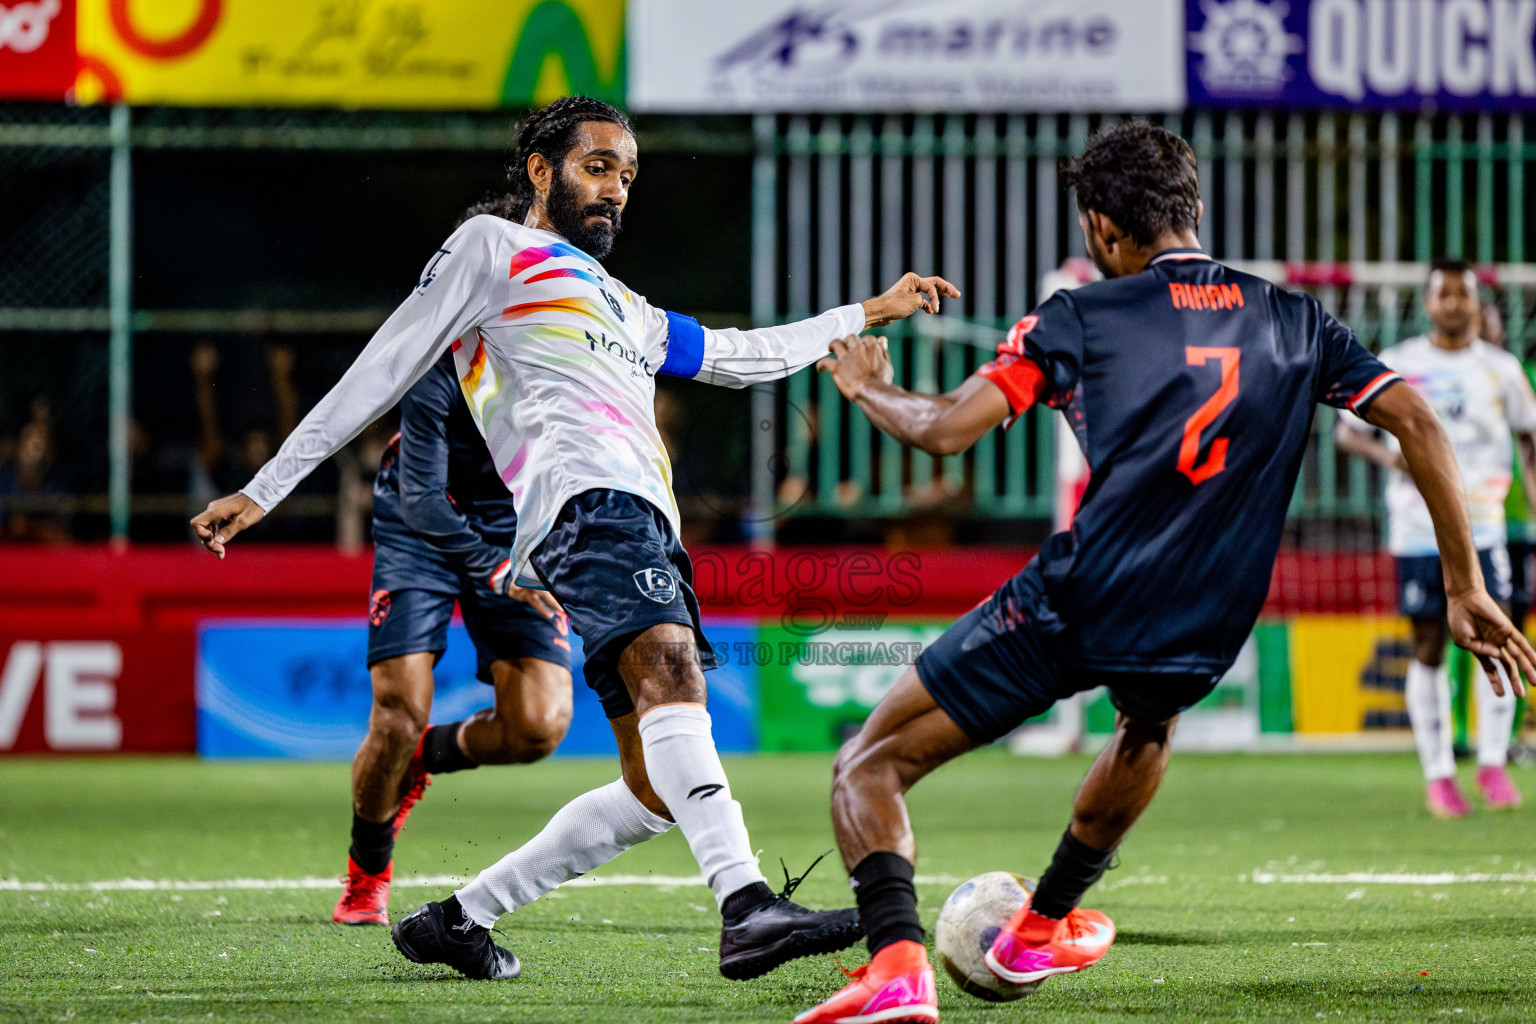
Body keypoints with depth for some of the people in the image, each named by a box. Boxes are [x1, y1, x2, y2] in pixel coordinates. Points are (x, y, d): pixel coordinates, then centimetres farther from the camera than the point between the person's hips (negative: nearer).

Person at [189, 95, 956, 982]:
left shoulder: (624, 309, 38)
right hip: (585, 496, -9)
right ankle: (747, 908, -51)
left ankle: (461, 917, 10)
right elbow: (384, 370, 11)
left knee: (659, 792, -1)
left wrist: (867, 314, 51)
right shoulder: (493, 249, 16)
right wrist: (267, 489, 6)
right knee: (670, 670, -32)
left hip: (646, 525, 9)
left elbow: (740, 356, 48)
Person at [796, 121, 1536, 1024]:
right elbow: (1417, 423, 6)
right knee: (1150, 727, 42)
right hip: (1202, 636, 4)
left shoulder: (1079, 319, 1)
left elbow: (946, 429, -7)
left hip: (1073, 604, -4)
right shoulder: (1294, 322, 11)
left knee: (869, 766, 6)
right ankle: (1041, 928, 52)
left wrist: (867, 387, 15)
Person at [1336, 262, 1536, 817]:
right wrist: (1386, 454, -14)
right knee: (1429, 647, 1)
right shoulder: (1395, 366, 2)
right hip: (1417, 527, -1)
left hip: (1483, 526, 1)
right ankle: (1438, 775, 8)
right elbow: (1346, 429, 6)